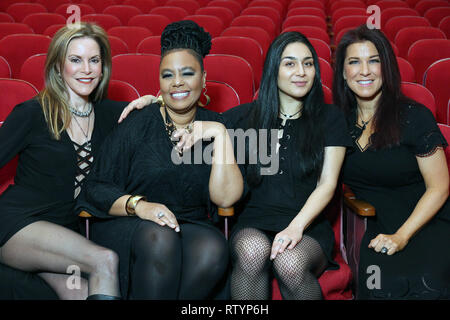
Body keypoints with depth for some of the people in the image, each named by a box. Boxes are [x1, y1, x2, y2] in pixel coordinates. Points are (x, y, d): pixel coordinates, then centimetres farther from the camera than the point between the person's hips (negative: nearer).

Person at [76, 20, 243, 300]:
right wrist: (138, 205, -21)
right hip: (127, 228, -1)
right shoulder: (137, 125, -1)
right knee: (159, 237, -35)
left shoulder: (212, 126, 5)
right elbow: (97, 188, -3)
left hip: (191, 227, 2)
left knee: (214, 248, -31)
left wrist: (220, 135, -13)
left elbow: (226, 198, -7)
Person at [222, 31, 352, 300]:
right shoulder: (244, 117, 12)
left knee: (290, 263, -34)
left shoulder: (330, 118, 10)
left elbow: (327, 184, 2)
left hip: (309, 227, 0)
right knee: (253, 250, -35)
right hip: (253, 225, 1)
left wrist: (296, 227, -14)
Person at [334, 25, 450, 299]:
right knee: (382, 286, -31)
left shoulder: (414, 116, -4)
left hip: (427, 225, -2)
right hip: (377, 231, 2)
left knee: (421, 284, -34)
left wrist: (402, 236, -13)